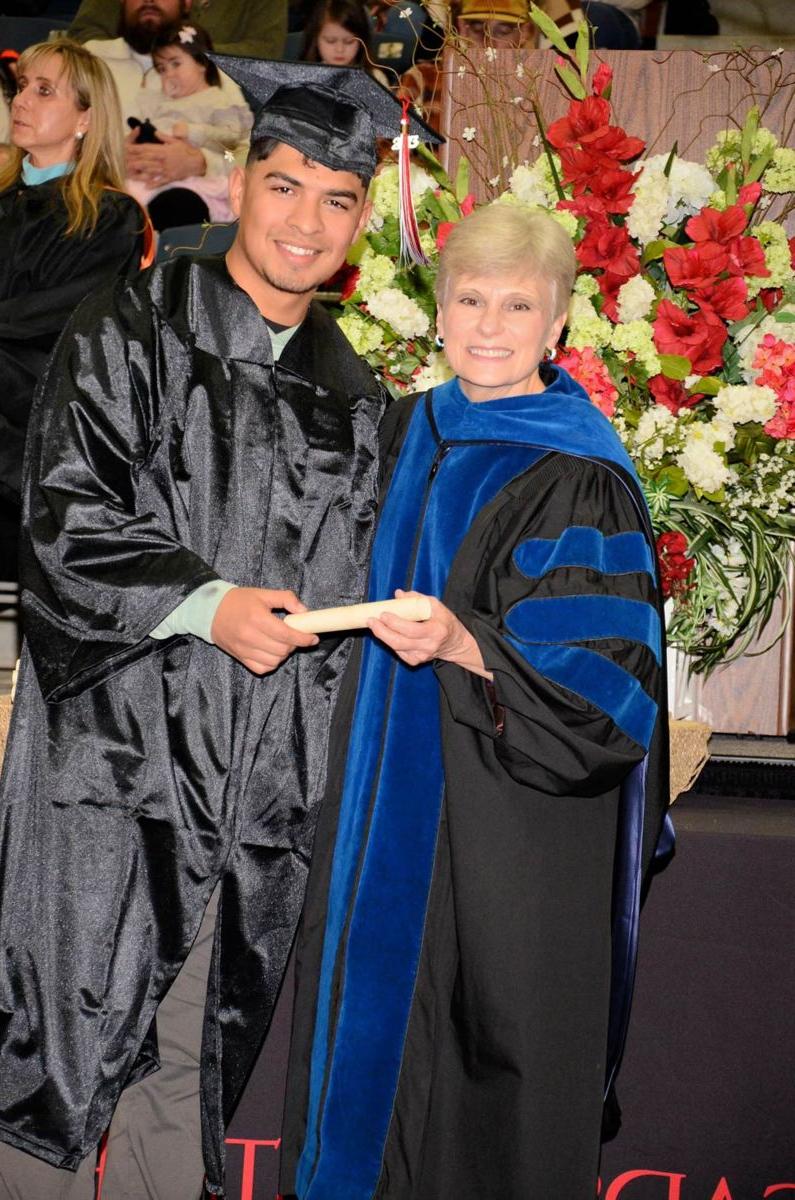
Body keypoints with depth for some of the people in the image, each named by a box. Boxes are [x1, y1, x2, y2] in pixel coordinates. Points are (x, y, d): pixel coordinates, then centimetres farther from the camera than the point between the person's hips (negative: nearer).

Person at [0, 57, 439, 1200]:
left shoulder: (352, 395, 14)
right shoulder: (131, 333, 0)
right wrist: (205, 603, -20)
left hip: (266, 781, 4)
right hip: (121, 754, -4)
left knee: (204, 1068, 11)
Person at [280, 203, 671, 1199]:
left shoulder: (579, 477, -17)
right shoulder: (414, 429, 5)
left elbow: (607, 679, -22)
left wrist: (465, 645, -34)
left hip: (511, 817, -7)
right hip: (395, 793, 7)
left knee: (487, 1023, 5)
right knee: (381, 998, 17)